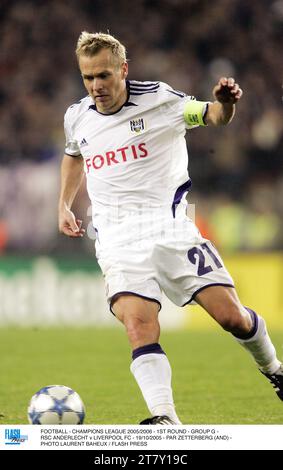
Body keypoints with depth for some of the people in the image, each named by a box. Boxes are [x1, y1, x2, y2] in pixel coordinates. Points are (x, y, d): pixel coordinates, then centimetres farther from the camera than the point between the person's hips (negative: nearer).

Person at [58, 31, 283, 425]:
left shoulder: (158, 99, -3)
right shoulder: (77, 118, 10)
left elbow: (213, 116, -3)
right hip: (118, 241, 2)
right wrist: (64, 205, 25)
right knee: (139, 326, -23)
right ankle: (165, 419, -32)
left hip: (170, 226, -2)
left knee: (231, 316, -6)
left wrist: (225, 103, -26)